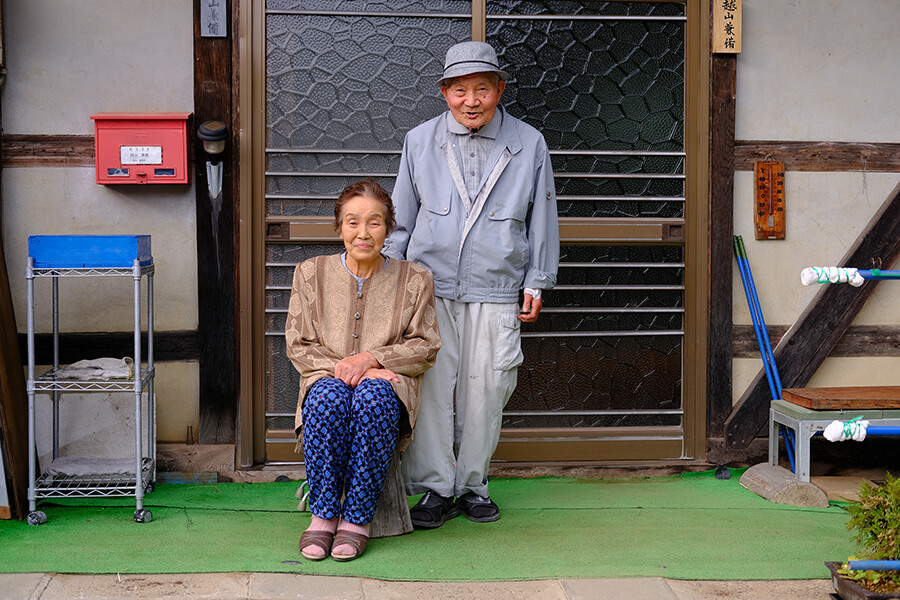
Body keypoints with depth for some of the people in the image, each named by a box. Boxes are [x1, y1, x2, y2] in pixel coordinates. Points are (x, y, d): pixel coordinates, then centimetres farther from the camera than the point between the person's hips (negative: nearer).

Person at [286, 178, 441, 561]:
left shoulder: (414, 279, 8)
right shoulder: (311, 274, 10)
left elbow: (424, 347, 4)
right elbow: (298, 346, 7)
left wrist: (372, 359, -12)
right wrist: (341, 367, -11)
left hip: (387, 387, -1)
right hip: (326, 377, 1)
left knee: (373, 397, -37)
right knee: (329, 396, -36)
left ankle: (356, 519, -28)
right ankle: (323, 515, -26)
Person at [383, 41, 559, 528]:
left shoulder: (528, 144, 5)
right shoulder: (420, 141, 7)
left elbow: (542, 218, 11)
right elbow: (401, 219, 13)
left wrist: (537, 282, 8)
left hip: (495, 291, 0)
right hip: (429, 286, 0)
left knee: (484, 390, 3)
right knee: (431, 387, -4)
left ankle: (472, 484, 19)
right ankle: (435, 488, 8)